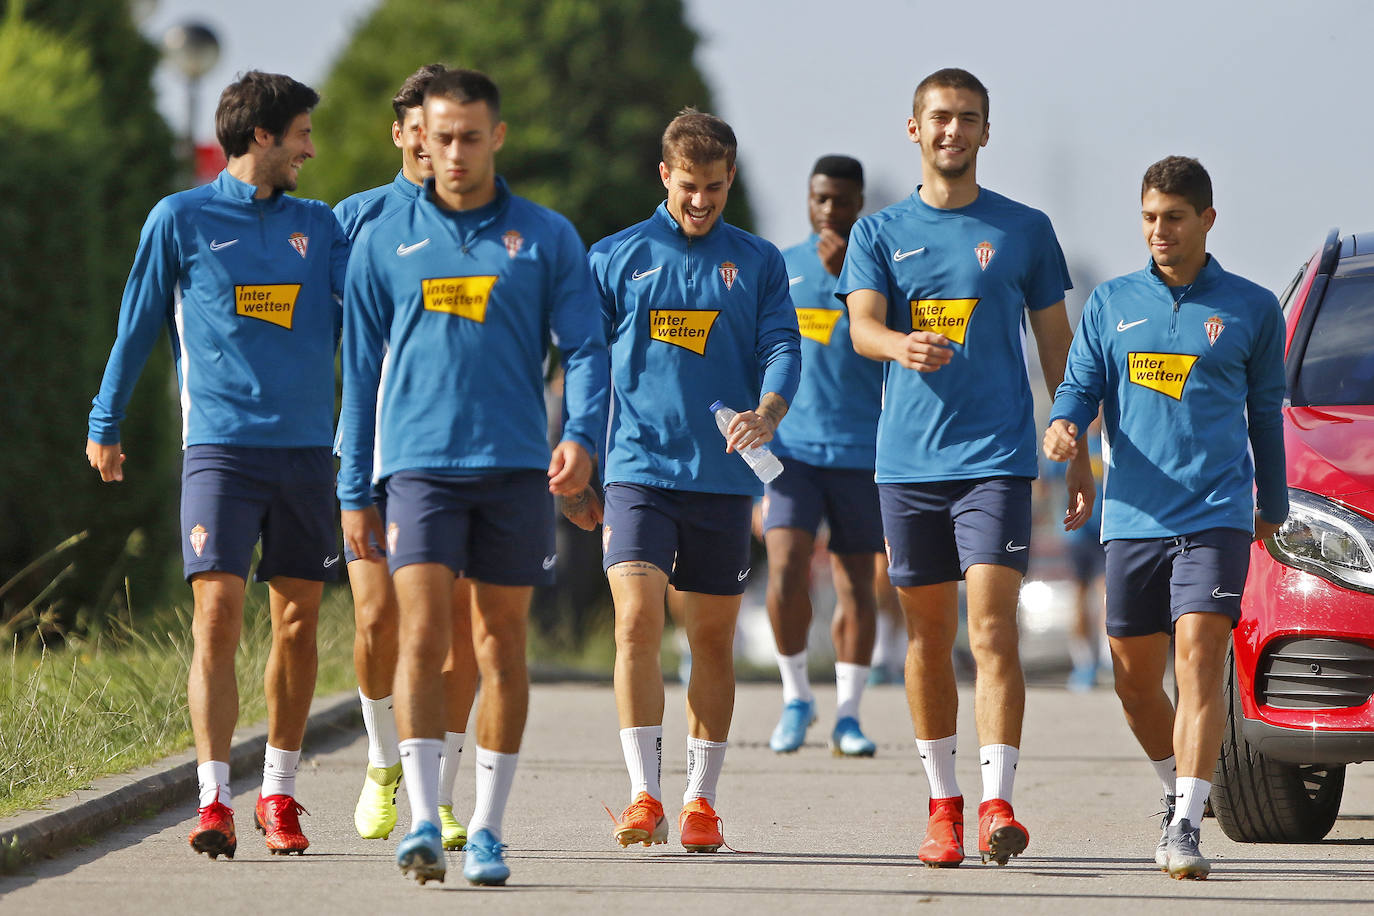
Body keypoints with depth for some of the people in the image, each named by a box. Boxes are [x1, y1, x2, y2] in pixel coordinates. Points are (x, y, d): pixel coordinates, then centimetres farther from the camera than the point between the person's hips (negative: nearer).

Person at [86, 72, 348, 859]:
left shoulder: (319, 226, 14)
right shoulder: (182, 220, 4)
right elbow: (138, 327, 11)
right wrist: (105, 425, 14)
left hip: (307, 449, 4)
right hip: (220, 446, -4)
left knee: (299, 622, 4)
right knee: (218, 614, -13)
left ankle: (280, 794, 15)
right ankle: (214, 801, -14)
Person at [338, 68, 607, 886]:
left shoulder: (546, 238, 7)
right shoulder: (385, 242, 9)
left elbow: (585, 347, 4)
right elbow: (362, 368, 12)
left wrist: (584, 434, -14)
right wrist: (355, 490, 10)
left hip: (517, 470, 1)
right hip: (421, 465, -1)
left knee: (503, 648, 4)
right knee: (423, 637, -13)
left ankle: (487, 831, 11)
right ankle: (423, 823, -17)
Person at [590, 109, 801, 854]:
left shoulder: (756, 263, 10)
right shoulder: (616, 258, 8)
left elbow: (781, 347, 0)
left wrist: (767, 413, -20)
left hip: (723, 478, 1)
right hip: (638, 470, -1)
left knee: (713, 637, 6)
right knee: (636, 621, -15)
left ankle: (700, 800, 16)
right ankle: (644, 796, -15)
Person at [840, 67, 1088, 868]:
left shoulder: (1024, 230, 7)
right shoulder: (879, 233, 8)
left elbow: (1056, 343, 12)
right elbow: (862, 327, -7)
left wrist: (1078, 456, 10)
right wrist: (903, 346, -31)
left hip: (998, 457, -2)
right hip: (908, 461, 2)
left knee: (993, 628, -14)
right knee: (929, 634, 8)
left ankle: (997, 804, -19)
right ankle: (944, 806, 18)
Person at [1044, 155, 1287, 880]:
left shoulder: (1251, 308, 7)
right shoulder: (1111, 303, 11)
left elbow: (1265, 411, 16)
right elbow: (1080, 386, 9)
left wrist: (1273, 503, 21)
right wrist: (1062, 426, -14)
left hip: (1216, 514, -3)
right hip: (1133, 516, 3)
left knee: (1198, 658, -17)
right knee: (1135, 677, 8)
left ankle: (1185, 828, -22)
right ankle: (1178, 788, 32)